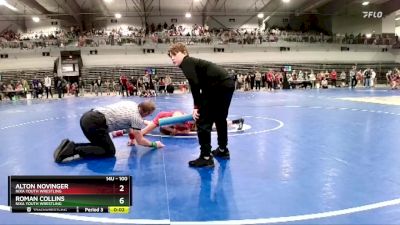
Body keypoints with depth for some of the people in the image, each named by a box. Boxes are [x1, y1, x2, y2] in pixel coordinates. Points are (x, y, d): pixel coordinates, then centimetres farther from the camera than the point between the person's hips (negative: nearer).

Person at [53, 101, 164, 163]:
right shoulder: (137, 118, -4)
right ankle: (74, 149, -12)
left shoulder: (132, 104, 18)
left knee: (101, 145, 21)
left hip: (87, 116, 9)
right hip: (95, 123, -9)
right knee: (109, 151, 2)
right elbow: (140, 141, 2)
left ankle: (70, 145, 6)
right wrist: (154, 144, 17)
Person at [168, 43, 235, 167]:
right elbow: (201, 84, 27)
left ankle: (206, 157, 1)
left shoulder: (186, 62, 0)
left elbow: (194, 84, -14)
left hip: (218, 86, -10)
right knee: (220, 118, 26)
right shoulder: (192, 62, 26)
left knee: (203, 121, -2)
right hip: (228, 83, 10)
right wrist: (199, 106, 26)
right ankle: (223, 150, 42)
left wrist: (196, 106, -11)